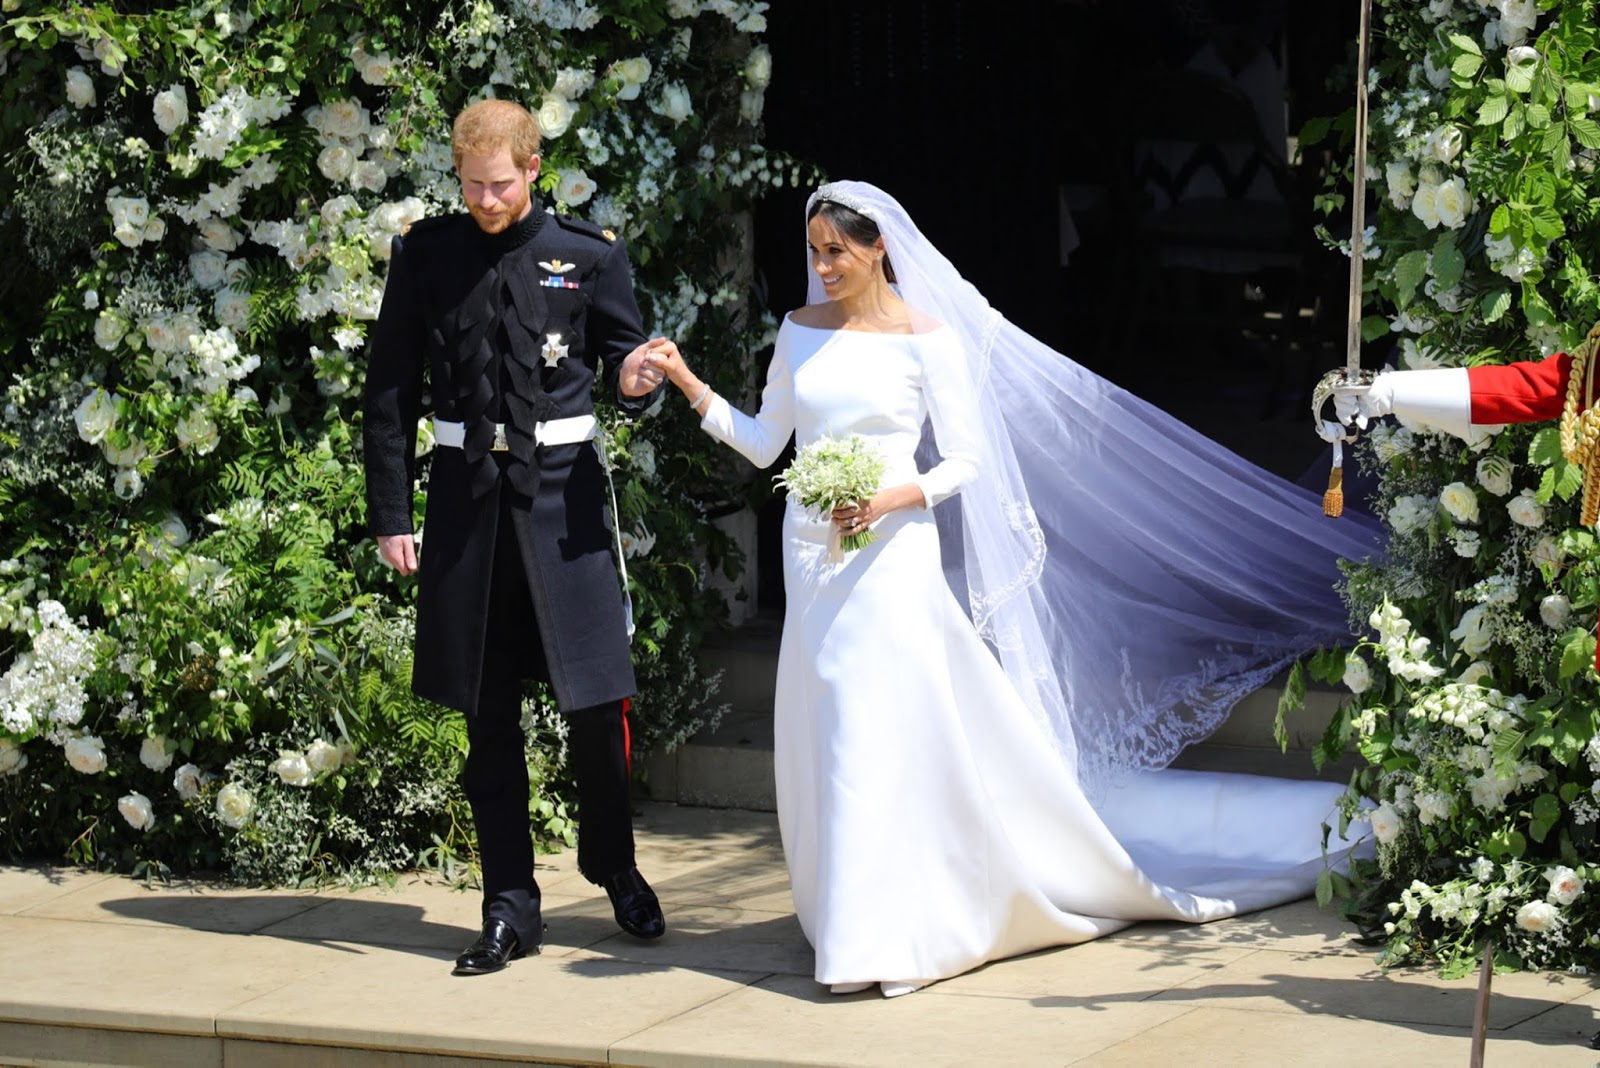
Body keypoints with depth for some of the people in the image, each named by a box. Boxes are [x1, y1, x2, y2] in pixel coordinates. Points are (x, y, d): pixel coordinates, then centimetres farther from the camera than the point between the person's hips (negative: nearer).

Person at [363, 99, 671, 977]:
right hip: (466, 492, 1)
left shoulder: (587, 256, 1)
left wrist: (635, 380, -17)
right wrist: (390, 513, 2)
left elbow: (623, 357, 9)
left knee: (594, 702, -2)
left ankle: (614, 867, 23)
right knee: (487, 716, 7)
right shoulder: (425, 255, 3)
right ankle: (510, 910, 15)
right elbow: (391, 390, 6)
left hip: (562, 485, -1)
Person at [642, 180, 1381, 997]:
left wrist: (892, 498, -18)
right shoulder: (800, 331, 9)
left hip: (891, 555, -5)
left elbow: (964, 460, -4)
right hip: (811, 557, 5)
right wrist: (690, 385, 1)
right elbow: (763, 442, 11)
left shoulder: (925, 338, -5)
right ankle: (850, 919, 16)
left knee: (884, 735, -9)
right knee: (822, 738, 6)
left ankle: (885, 934, -7)